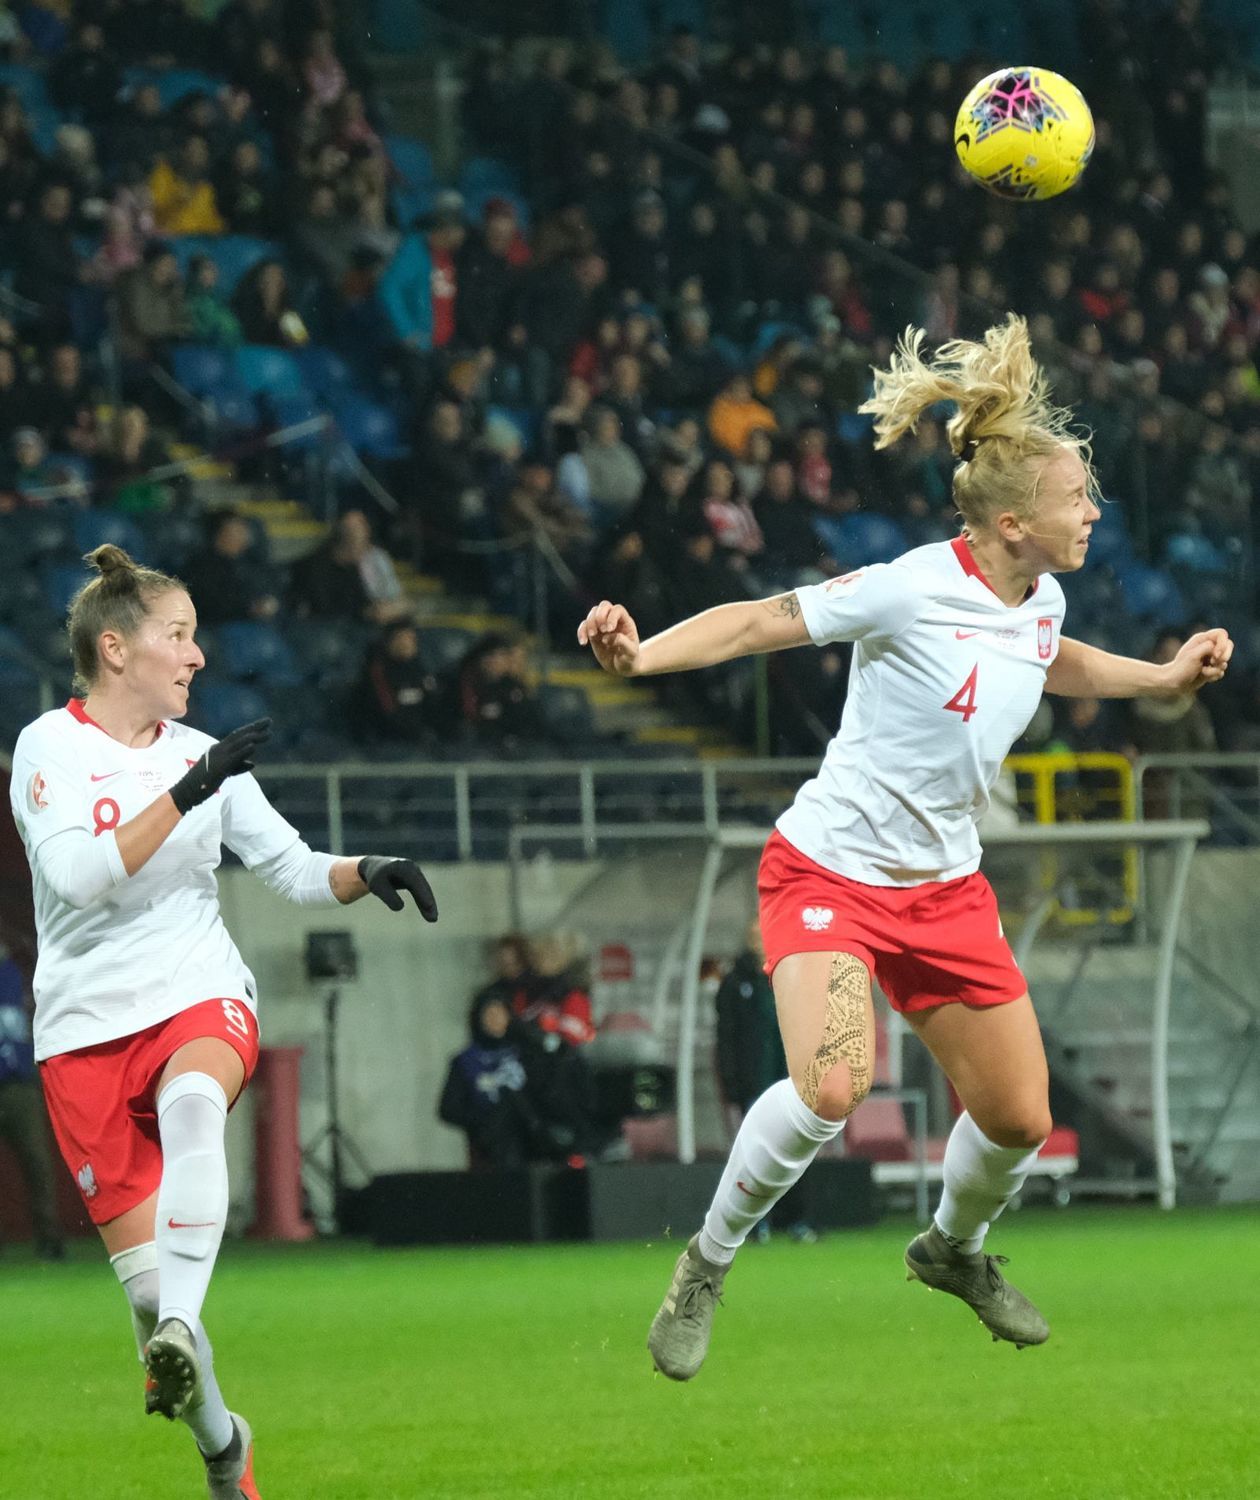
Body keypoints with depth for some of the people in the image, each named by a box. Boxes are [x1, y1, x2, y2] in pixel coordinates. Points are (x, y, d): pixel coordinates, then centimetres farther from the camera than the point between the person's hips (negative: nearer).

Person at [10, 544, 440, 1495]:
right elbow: (77, 875, -18)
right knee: (142, 1264, -4)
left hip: (201, 997, 2)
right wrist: (186, 795, -24)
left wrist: (366, 875, -6)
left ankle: (180, 1333, -50)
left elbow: (293, 868, 14)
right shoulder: (49, 748, -4)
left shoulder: (201, 756, 10)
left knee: (192, 1101, -37)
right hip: (87, 1024, -1)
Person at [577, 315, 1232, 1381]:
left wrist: (1161, 678, 20)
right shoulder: (913, 589, -22)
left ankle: (956, 1250, 39)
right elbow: (766, 621, -17)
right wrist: (640, 656, -31)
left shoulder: (1039, 600, 2)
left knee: (1020, 1117, 5)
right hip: (831, 869, -7)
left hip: (946, 885, 7)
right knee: (831, 1089, -29)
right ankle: (705, 1271, -6)